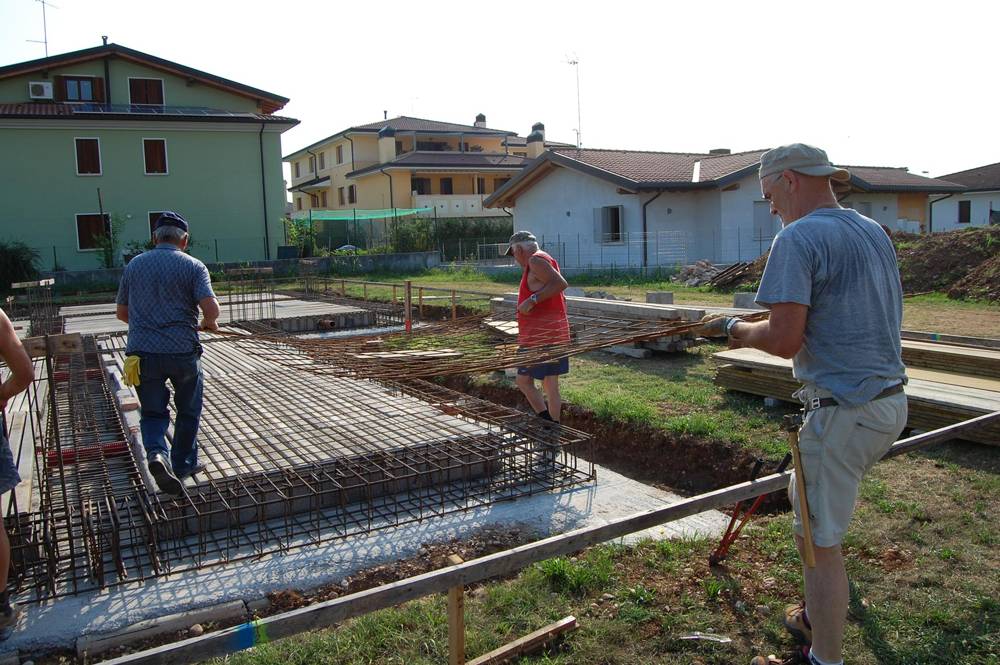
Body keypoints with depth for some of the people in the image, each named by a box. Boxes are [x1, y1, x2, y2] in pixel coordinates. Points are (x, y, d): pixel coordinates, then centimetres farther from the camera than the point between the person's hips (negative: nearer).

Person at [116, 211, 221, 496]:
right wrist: (209, 322, 6)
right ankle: (183, 465, 27)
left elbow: (122, 312, 17)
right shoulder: (193, 266, -2)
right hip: (182, 352, -2)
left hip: (142, 353, 2)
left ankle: (156, 454, -13)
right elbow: (211, 308, -16)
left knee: (152, 412, 13)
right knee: (188, 411, 18)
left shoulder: (134, 265, 9)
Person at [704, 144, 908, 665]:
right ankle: (818, 618, 39)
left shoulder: (798, 238, -15)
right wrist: (775, 321, 18)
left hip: (845, 412, -10)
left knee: (819, 539, 3)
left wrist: (745, 332, -2)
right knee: (804, 497, 26)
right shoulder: (874, 232, 13)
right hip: (891, 401, 10)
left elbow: (783, 341, -23)